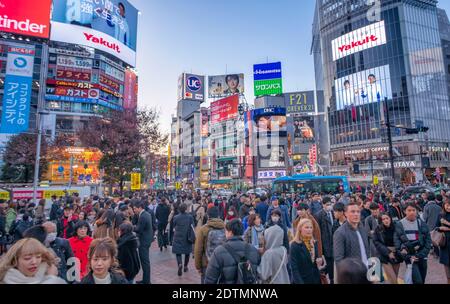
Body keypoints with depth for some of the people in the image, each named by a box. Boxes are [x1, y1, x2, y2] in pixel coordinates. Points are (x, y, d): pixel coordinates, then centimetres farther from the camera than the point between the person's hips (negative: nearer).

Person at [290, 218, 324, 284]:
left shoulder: (314, 243, 6)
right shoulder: (295, 245, -14)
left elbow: (317, 257, 17)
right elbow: (294, 268, -15)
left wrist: (321, 261, -5)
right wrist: (299, 282, -23)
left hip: (315, 280, 6)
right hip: (302, 280, -6)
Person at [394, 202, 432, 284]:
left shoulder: (422, 224, 0)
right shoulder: (399, 225, -6)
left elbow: (428, 242, -1)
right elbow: (397, 242, -4)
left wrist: (420, 255, -10)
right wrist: (408, 257, -13)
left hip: (422, 257, 3)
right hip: (409, 257, -3)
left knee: (422, 281, 13)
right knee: (418, 281, -14)